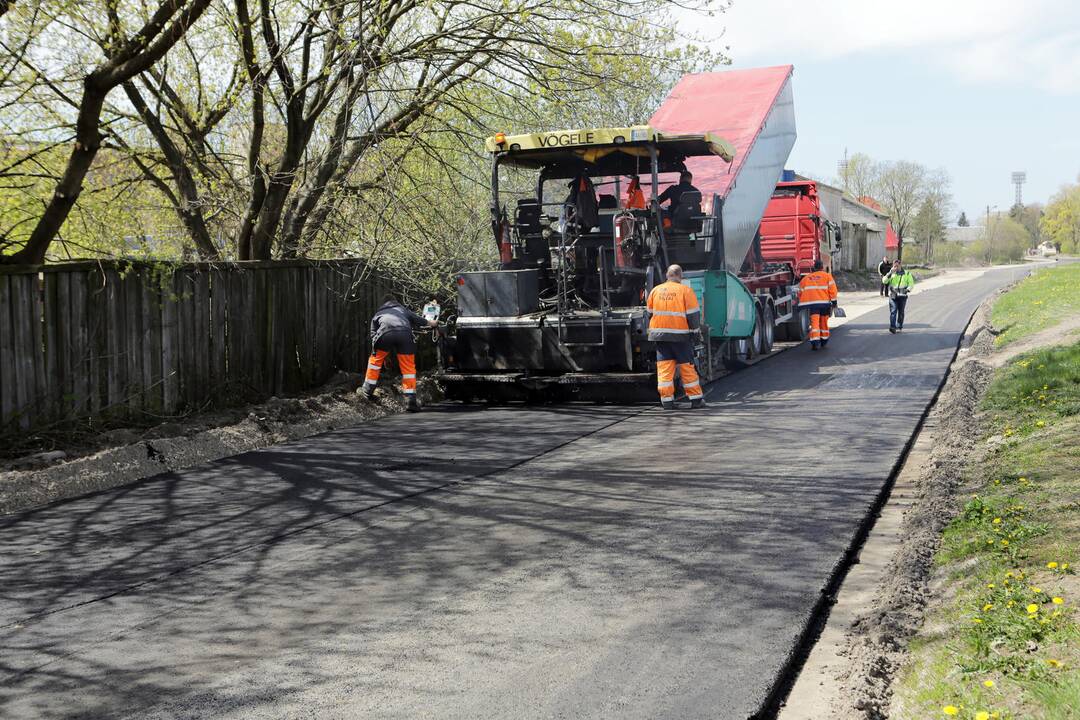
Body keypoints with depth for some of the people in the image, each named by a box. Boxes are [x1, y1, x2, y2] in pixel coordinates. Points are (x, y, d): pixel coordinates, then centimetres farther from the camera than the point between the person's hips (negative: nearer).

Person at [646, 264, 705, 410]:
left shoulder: (655, 290, 8)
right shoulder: (685, 291, -5)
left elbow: (649, 313, 16)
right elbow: (693, 314, -6)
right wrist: (694, 329, 9)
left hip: (659, 334, 3)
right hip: (680, 335, -3)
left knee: (664, 367, 4)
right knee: (687, 367, 5)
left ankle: (666, 400, 2)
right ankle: (696, 399, 10)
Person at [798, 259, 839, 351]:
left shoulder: (805, 278, 15)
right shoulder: (827, 276, 7)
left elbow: (801, 291, 16)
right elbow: (832, 289, -2)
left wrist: (802, 302, 26)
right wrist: (834, 301, 0)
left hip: (812, 303, 0)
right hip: (825, 302, 0)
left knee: (814, 322, -6)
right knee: (824, 322, 16)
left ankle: (815, 342, -23)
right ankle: (824, 341, 29)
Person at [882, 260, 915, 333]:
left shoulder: (907, 273, 9)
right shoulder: (891, 274, 10)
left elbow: (911, 283, 6)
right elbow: (884, 281, -3)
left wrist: (908, 289, -13)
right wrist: (890, 273, -12)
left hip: (902, 296, 0)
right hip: (893, 296, 0)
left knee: (901, 312, 5)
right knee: (893, 311, -12)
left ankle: (899, 327, 16)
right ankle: (892, 327, -20)